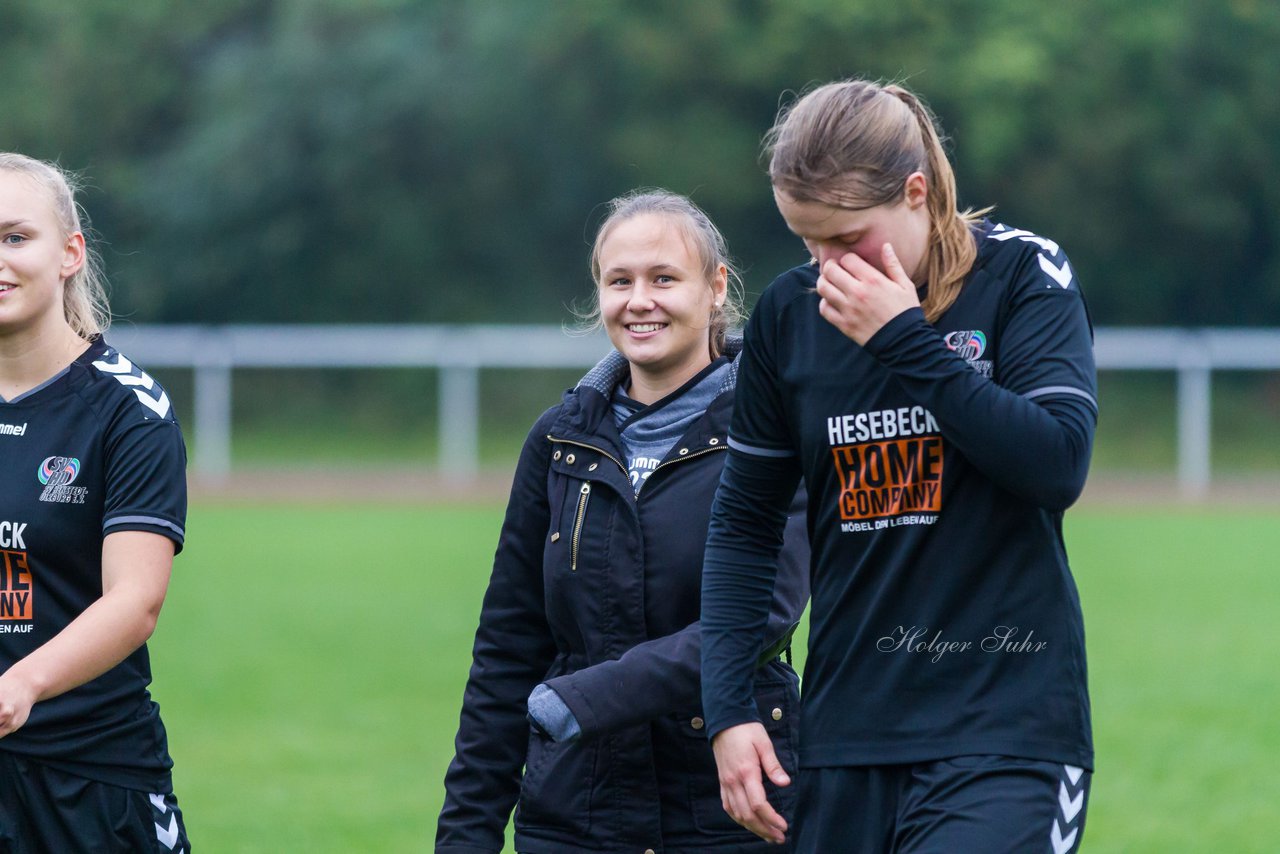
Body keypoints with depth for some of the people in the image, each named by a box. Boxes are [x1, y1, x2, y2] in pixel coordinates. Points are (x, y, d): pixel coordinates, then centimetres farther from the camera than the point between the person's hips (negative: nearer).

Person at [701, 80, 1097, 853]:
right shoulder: (789, 312, 7)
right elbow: (744, 520, 14)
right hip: (848, 727, 4)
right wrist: (728, 709, 4)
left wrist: (907, 344, -15)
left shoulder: (1021, 275, -3)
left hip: (1006, 726, -4)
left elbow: (1059, 464, -14)